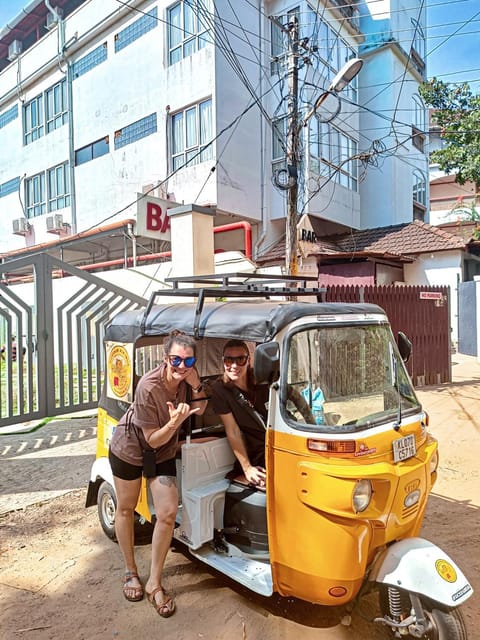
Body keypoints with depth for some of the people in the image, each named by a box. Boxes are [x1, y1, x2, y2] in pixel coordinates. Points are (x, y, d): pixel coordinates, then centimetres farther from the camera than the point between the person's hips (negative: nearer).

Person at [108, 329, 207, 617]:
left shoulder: (187, 378, -20)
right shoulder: (148, 387, -35)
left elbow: (199, 410, -5)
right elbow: (153, 440, -25)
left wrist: (197, 386, -25)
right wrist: (175, 422, -45)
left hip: (162, 454, 4)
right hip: (129, 449, -3)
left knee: (168, 513, -5)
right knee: (126, 509, 15)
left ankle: (155, 582, 14)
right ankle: (131, 572, 38)